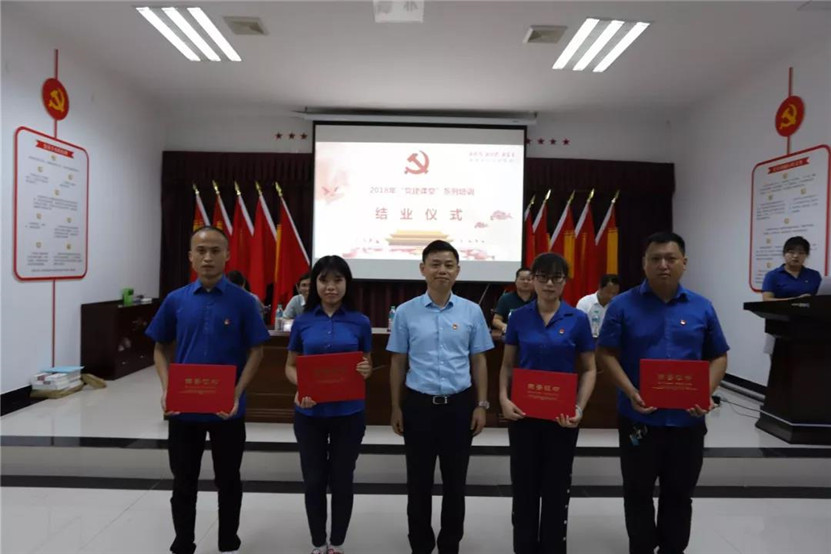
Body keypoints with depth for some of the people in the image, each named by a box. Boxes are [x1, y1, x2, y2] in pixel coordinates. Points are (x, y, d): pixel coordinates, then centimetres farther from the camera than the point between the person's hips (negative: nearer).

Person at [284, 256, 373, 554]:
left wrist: (365, 371, -18)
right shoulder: (303, 322, -1)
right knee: (314, 480, 13)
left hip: (348, 412, -1)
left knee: (342, 480, 12)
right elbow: (290, 366, 5)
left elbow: (368, 365, 5)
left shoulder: (360, 322, -3)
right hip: (310, 413, 1)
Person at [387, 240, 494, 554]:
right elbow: (398, 362, 3)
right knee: (419, 481, 13)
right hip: (418, 404, 0)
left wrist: (481, 405, 1)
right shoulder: (406, 312, -2)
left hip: (459, 405, 1)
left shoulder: (472, 312, -1)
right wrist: (396, 407, 2)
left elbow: (478, 361, 4)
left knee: (455, 481, 14)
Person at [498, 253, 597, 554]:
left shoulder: (578, 319, -4)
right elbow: (507, 364, 4)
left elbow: (589, 369, 0)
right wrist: (503, 398, -11)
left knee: (556, 486, 12)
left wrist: (580, 408, -13)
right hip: (523, 412, 1)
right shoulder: (519, 317, -1)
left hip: (561, 415, -1)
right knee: (524, 485, 11)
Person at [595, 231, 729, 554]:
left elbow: (718, 358, 8)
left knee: (679, 494, 17)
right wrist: (630, 392, -19)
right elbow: (606, 354, -6)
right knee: (638, 493, 13)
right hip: (639, 418, -2)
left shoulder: (702, 307, 3)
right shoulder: (623, 305, -5)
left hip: (687, 420, 2)